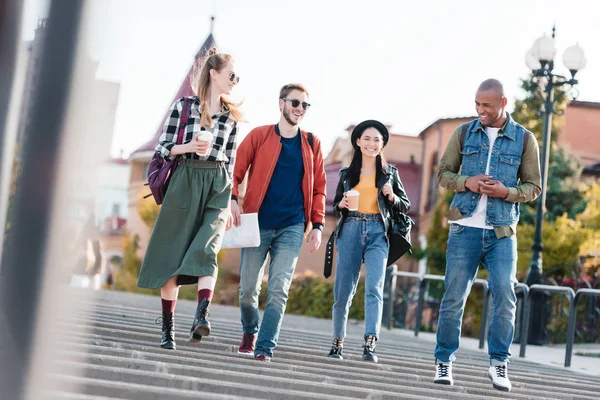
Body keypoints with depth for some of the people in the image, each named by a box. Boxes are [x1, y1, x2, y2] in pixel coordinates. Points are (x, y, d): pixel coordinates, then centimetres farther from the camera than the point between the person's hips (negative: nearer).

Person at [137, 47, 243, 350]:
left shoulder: (231, 116, 13)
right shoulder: (183, 105, 2)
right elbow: (162, 147, 3)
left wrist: (229, 202, 13)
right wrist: (188, 147, -16)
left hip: (217, 185, 2)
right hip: (184, 181, -2)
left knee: (206, 250, -18)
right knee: (172, 255, 0)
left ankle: (201, 317, -31)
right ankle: (167, 328, 6)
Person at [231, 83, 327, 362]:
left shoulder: (311, 144, 9)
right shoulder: (259, 136, 3)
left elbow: (319, 188, 12)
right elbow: (235, 172, 1)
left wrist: (317, 225, 3)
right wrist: (232, 200, -17)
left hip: (292, 227, 1)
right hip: (258, 224, -1)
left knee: (278, 290, -9)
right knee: (248, 289, 4)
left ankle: (265, 347, -5)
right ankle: (250, 332, 31)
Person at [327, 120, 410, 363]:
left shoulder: (389, 173, 11)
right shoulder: (347, 173, 13)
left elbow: (406, 206, 14)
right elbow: (336, 205, 18)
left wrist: (392, 197, -6)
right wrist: (341, 205, -5)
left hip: (378, 234, -1)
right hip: (350, 231, 1)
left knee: (374, 288, -17)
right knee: (343, 291, 3)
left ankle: (370, 345, -25)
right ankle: (338, 342, 18)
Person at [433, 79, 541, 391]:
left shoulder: (524, 139, 5)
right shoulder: (464, 133, 7)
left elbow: (533, 187, 6)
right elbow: (443, 174, 9)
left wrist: (506, 192, -13)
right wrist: (466, 182, -11)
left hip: (502, 232, 0)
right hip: (465, 228, 1)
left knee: (505, 295, -9)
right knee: (454, 298, 2)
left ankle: (498, 363, 2)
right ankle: (444, 362, 12)